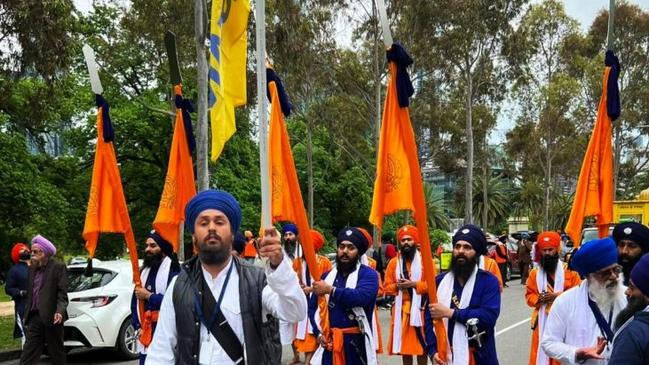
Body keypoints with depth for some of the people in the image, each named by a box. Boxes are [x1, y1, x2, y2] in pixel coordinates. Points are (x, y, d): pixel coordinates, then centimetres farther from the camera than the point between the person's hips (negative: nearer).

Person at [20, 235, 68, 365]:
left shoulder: (58, 267, -5)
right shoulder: (32, 268, 15)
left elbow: (62, 293, -10)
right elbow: (30, 293, 18)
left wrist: (60, 311, -23)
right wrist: (26, 314, 15)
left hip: (51, 316, -6)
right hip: (34, 317, 6)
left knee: (56, 352, 8)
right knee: (28, 353, 0)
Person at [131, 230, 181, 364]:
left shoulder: (174, 270, -9)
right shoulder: (144, 271, 17)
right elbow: (135, 303, 17)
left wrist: (149, 296, -12)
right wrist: (138, 326, 3)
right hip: (146, 335, 7)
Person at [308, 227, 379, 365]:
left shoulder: (368, 274, -3)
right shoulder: (327, 276, 13)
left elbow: (362, 297, -24)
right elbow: (313, 307, 14)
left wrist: (330, 290, -18)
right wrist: (318, 332, -1)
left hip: (356, 341, -4)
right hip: (330, 343, 4)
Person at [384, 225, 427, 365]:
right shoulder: (394, 262, 8)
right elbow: (387, 287, 9)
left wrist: (414, 284, -16)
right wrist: (397, 286, -11)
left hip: (420, 308, -3)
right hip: (401, 309, 3)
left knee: (422, 344, 0)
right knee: (404, 344, 8)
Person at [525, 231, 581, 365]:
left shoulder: (569, 271, -1)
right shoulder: (535, 273, 8)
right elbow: (529, 295, 10)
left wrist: (558, 296, -15)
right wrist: (539, 299, -11)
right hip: (542, 321, 2)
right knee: (540, 354, 4)